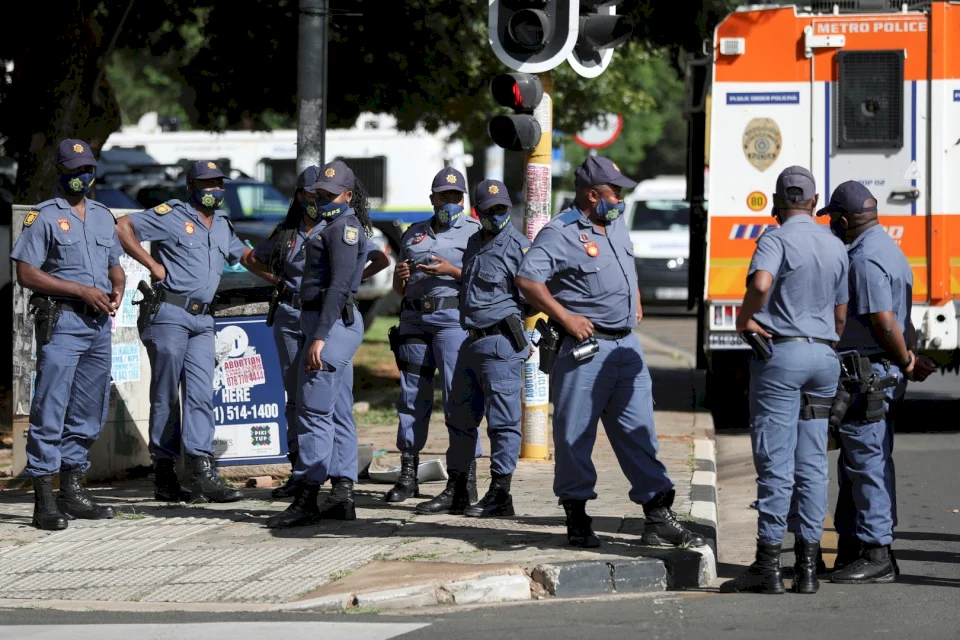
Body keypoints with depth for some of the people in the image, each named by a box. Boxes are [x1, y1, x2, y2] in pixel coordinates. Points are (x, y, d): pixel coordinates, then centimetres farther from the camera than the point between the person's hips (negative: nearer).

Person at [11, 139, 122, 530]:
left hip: (100, 323, 7)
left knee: (89, 413, 10)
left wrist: (118, 287, 2)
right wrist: (81, 291, -14)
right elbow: (26, 274, -9)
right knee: (50, 410, -9)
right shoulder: (44, 217, -2)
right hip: (62, 321, -7)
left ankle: (72, 491, 20)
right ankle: (44, 501, -9)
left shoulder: (103, 216, 18)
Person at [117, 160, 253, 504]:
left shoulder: (222, 225, 18)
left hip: (202, 320, 6)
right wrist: (153, 265, -11)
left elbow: (244, 255, 34)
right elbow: (123, 227, -7)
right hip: (169, 315, -6)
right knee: (166, 395, -1)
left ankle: (203, 473, -11)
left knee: (201, 395, -4)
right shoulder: (172, 215, -3)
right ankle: (164, 476, 4)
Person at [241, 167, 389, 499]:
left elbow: (382, 260, 5)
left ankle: (342, 474, -9)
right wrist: (278, 280, 11)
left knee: (337, 397, -10)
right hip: (290, 318, 4)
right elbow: (251, 259, 24)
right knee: (296, 397, 8)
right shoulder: (285, 233, 11)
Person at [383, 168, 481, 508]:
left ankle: (464, 482, -11)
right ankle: (408, 475, 15)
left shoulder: (475, 231, 6)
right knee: (411, 397, 7)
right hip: (414, 320, 6)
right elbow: (399, 289, 25)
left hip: (454, 318, -6)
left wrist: (451, 271, -15)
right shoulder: (414, 234, 21)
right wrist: (400, 275, 3)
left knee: (458, 397, -11)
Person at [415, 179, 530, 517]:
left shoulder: (519, 245, -7)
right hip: (472, 340, 8)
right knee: (461, 416, 11)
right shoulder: (474, 243, 16)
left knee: (503, 419, -5)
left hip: (502, 341, -8)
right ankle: (458, 493, 18)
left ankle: (500, 494, -1)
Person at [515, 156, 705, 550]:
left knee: (639, 432, 7)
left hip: (627, 346, 7)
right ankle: (577, 520, 8)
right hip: (585, 349, -7)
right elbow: (526, 279, -21)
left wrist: (636, 304, 23)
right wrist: (565, 318, -20)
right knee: (575, 435, 0)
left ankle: (658, 519, 8)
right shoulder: (560, 233, -11)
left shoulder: (617, 225, 15)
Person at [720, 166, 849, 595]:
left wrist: (744, 319, -12)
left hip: (781, 352, -6)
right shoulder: (835, 246, 12)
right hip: (824, 355, 6)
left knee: (775, 462, -5)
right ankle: (807, 565, 6)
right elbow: (841, 315, 16)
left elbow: (761, 283, -29)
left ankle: (768, 565, -5)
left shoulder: (776, 239, -8)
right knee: (812, 464, 7)